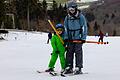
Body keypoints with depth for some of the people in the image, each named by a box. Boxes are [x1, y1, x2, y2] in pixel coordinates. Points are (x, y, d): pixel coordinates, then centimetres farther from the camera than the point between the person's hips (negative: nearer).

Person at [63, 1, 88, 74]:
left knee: (78, 52, -4)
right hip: (70, 38, 4)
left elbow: (84, 27, -2)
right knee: (69, 52, 4)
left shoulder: (81, 17, -3)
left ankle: (78, 68, 0)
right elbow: (66, 28, 15)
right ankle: (69, 67, 12)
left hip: (78, 38, -4)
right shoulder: (67, 18, 9)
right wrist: (66, 37, 5)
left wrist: (83, 38, -7)